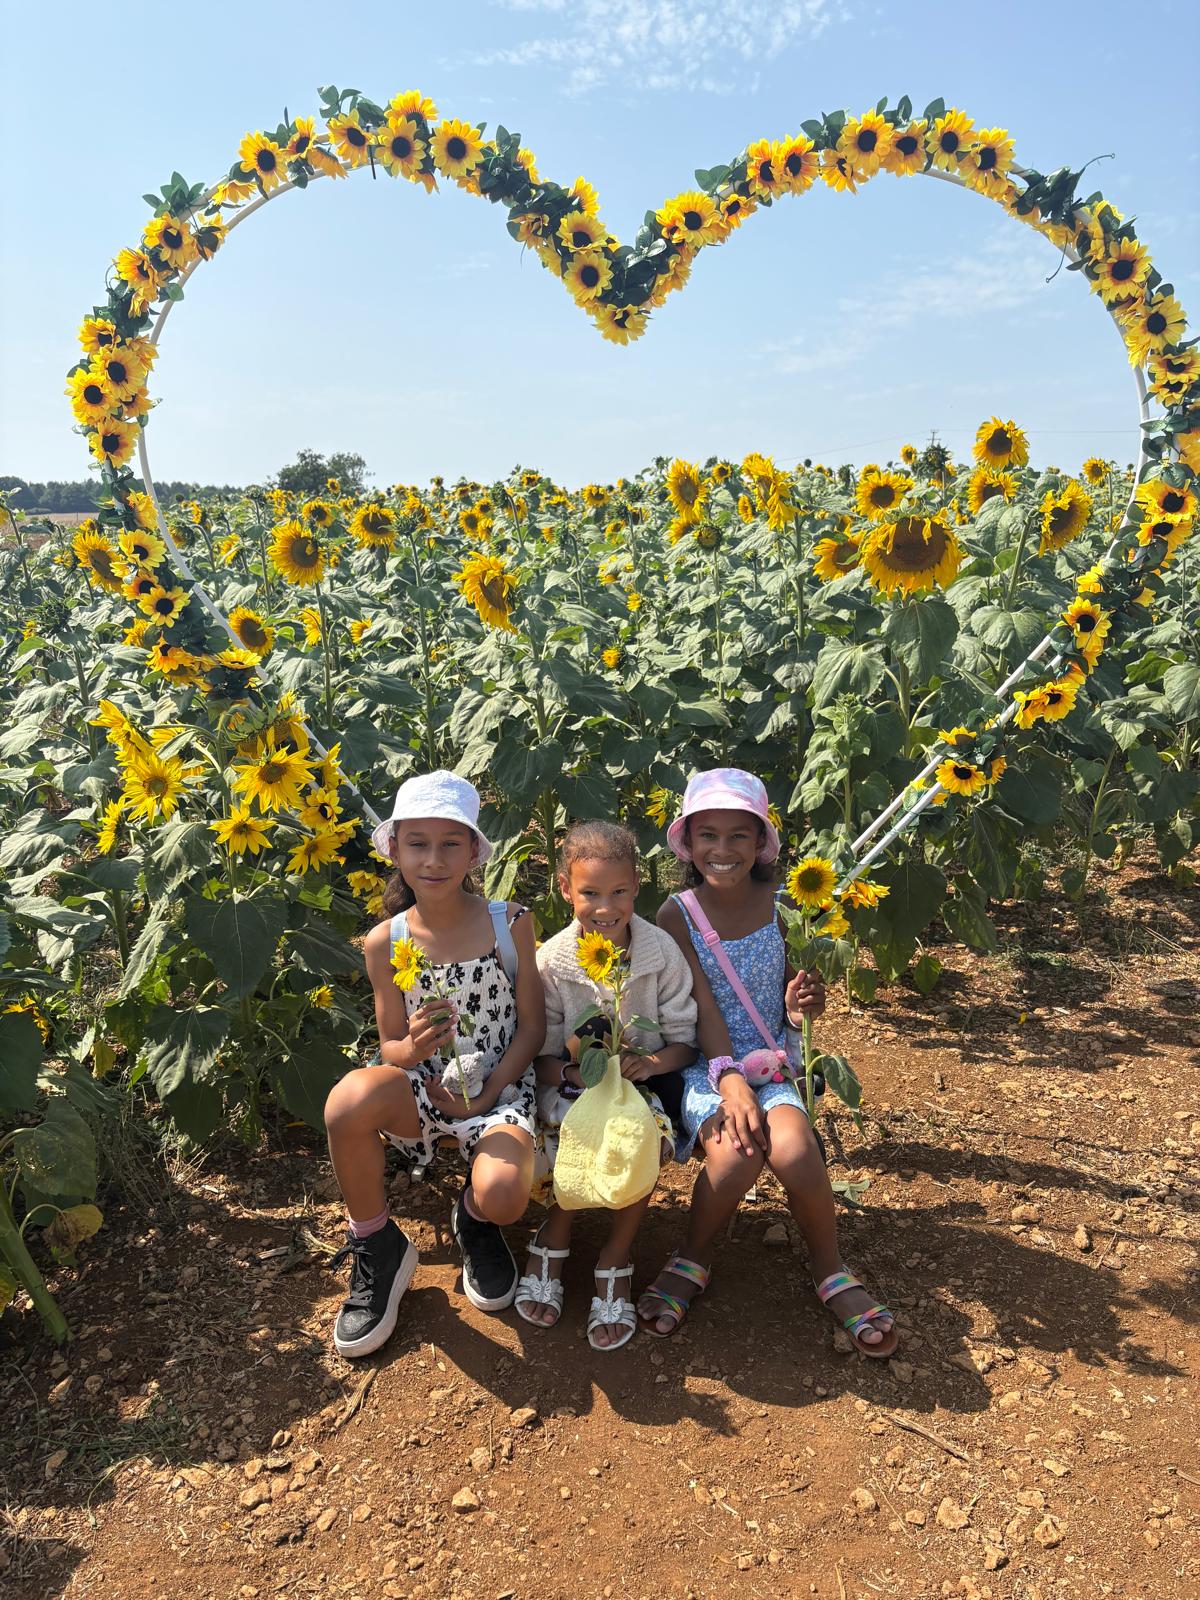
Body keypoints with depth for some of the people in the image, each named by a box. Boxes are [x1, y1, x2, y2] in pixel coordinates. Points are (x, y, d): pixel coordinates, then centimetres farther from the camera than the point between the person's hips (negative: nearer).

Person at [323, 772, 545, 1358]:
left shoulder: (510, 923, -6)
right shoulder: (386, 943, -4)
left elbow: (532, 1025, -1)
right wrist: (413, 1048, -22)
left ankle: (474, 1221, 13)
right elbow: (391, 1049, 3)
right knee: (349, 1101, -34)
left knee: (502, 1196, -32)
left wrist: (486, 1099, -13)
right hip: (422, 1088, 1)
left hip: (500, 1085, -1)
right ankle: (378, 1250, -4)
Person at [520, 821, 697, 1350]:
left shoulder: (661, 951, -10)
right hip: (571, 1082, 0)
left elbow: (683, 1040, -5)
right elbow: (541, 1056, -5)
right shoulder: (551, 961, -10)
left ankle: (615, 1261, -8)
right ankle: (553, 1241, -3)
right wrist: (572, 1071, -27)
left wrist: (648, 1063, -26)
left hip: (643, 1080, 0)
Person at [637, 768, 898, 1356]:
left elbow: (795, 993, 7)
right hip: (705, 1065, -1)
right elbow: (702, 1008, -12)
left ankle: (831, 1270, 0)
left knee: (793, 1148, -28)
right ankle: (694, 1258, 1)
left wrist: (802, 1005, -18)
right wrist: (729, 1079, -26)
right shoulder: (676, 916, -6)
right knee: (735, 1153, -30)